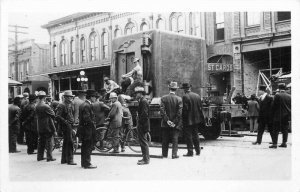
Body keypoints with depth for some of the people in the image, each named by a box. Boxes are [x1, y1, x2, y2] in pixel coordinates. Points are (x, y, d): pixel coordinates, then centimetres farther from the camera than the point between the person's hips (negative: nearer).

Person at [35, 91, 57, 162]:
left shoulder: (37, 107, 4)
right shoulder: (46, 106, -18)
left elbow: (37, 116, 11)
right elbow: (53, 115, -11)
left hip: (40, 128, 7)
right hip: (47, 127, -7)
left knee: (41, 142, 15)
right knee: (49, 142, 1)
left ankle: (40, 156, 21)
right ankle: (49, 157, 4)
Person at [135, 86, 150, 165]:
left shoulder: (143, 101, -15)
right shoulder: (142, 101, 17)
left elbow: (144, 114, -22)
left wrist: (139, 121, -16)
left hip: (143, 125, -10)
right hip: (142, 125, 10)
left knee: (144, 142, -7)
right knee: (143, 142, 15)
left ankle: (146, 159, -3)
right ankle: (145, 157, 23)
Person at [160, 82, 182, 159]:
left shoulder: (163, 98, -4)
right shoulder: (179, 99, -7)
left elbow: (162, 110, -10)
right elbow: (180, 113, -12)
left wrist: (167, 120, -7)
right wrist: (175, 122, -7)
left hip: (165, 124, 2)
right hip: (176, 124, -1)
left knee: (165, 139, 12)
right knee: (175, 139, 6)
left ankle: (164, 154, 17)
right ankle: (174, 154, 2)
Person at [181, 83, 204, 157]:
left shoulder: (185, 97, -15)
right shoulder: (197, 96, 5)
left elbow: (185, 109, -19)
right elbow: (200, 107, 7)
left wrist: (183, 119, -9)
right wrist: (200, 118, 14)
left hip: (188, 120, -7)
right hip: (196, 119, 7)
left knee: (188, 136, 1)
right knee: (195, 135, 17)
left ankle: (190, 152, 2)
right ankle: (198, 151, 22)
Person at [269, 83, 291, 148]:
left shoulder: (277, 95, -11)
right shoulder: (289, 96, 4)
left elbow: (274, 106, -8)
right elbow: (291, 106, 8)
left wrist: (273, 114, 2)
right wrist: (289, 115, 16)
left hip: (278, 116, -5)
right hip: (287, 116, 5)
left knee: (276, 130, -1)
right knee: (285, 130, 11)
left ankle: (274, 143, -5)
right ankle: (284, 143, 13)